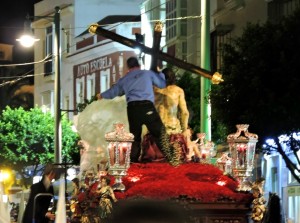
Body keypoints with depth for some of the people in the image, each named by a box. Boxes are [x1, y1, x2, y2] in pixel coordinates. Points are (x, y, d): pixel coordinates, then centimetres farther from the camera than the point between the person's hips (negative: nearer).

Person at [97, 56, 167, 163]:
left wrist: (102, 95, 56)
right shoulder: (148, 73, 13)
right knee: (160, 133, -3)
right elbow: (163, 84, 22)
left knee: (135, 137, 12)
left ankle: (133, 161, 11)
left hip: (132, 108, 3)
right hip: (147, 106, -3)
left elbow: (113, 91, 36)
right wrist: (160, 73, 42)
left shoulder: (124, 79, 22)